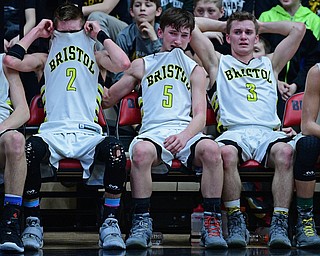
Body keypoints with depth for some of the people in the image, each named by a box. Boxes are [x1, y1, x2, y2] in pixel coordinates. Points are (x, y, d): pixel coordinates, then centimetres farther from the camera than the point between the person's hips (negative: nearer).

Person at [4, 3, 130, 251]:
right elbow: (12, 60, 5)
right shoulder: (45, 59, 23)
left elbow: (123, 63, 0)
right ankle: (33, 223, -24)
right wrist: (36, 32, 15)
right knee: (31, 148, -37)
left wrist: (101, 34, 11)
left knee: (115, 149, -36)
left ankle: (110, 223, -25)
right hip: (53, 133, 0)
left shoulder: (95, 57, 21)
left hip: (88, 133, 0)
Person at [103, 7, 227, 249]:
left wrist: (184, 136, -15)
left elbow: (200, 115, 7)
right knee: (141, 151, -38)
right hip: (153, 131, 0)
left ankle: (212, 224, -30)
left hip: (186, 130, 0)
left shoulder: (196, 70, 21)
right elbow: (107, 99, 27)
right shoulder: (142, 66, 24)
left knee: (211, 149, -36)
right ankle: (142, 224, -28)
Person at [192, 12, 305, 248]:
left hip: (268, 132, 1)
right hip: (235, 131, -1)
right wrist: (223, 25, 34)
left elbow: (298, 28, 28)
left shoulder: (270, 65, 31)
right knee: (225, 153, -39)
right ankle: (236, 223, -31)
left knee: (285, 152, -36)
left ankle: (280, 224, -39)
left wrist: (261, 25, 36)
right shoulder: (219, 63, 26)